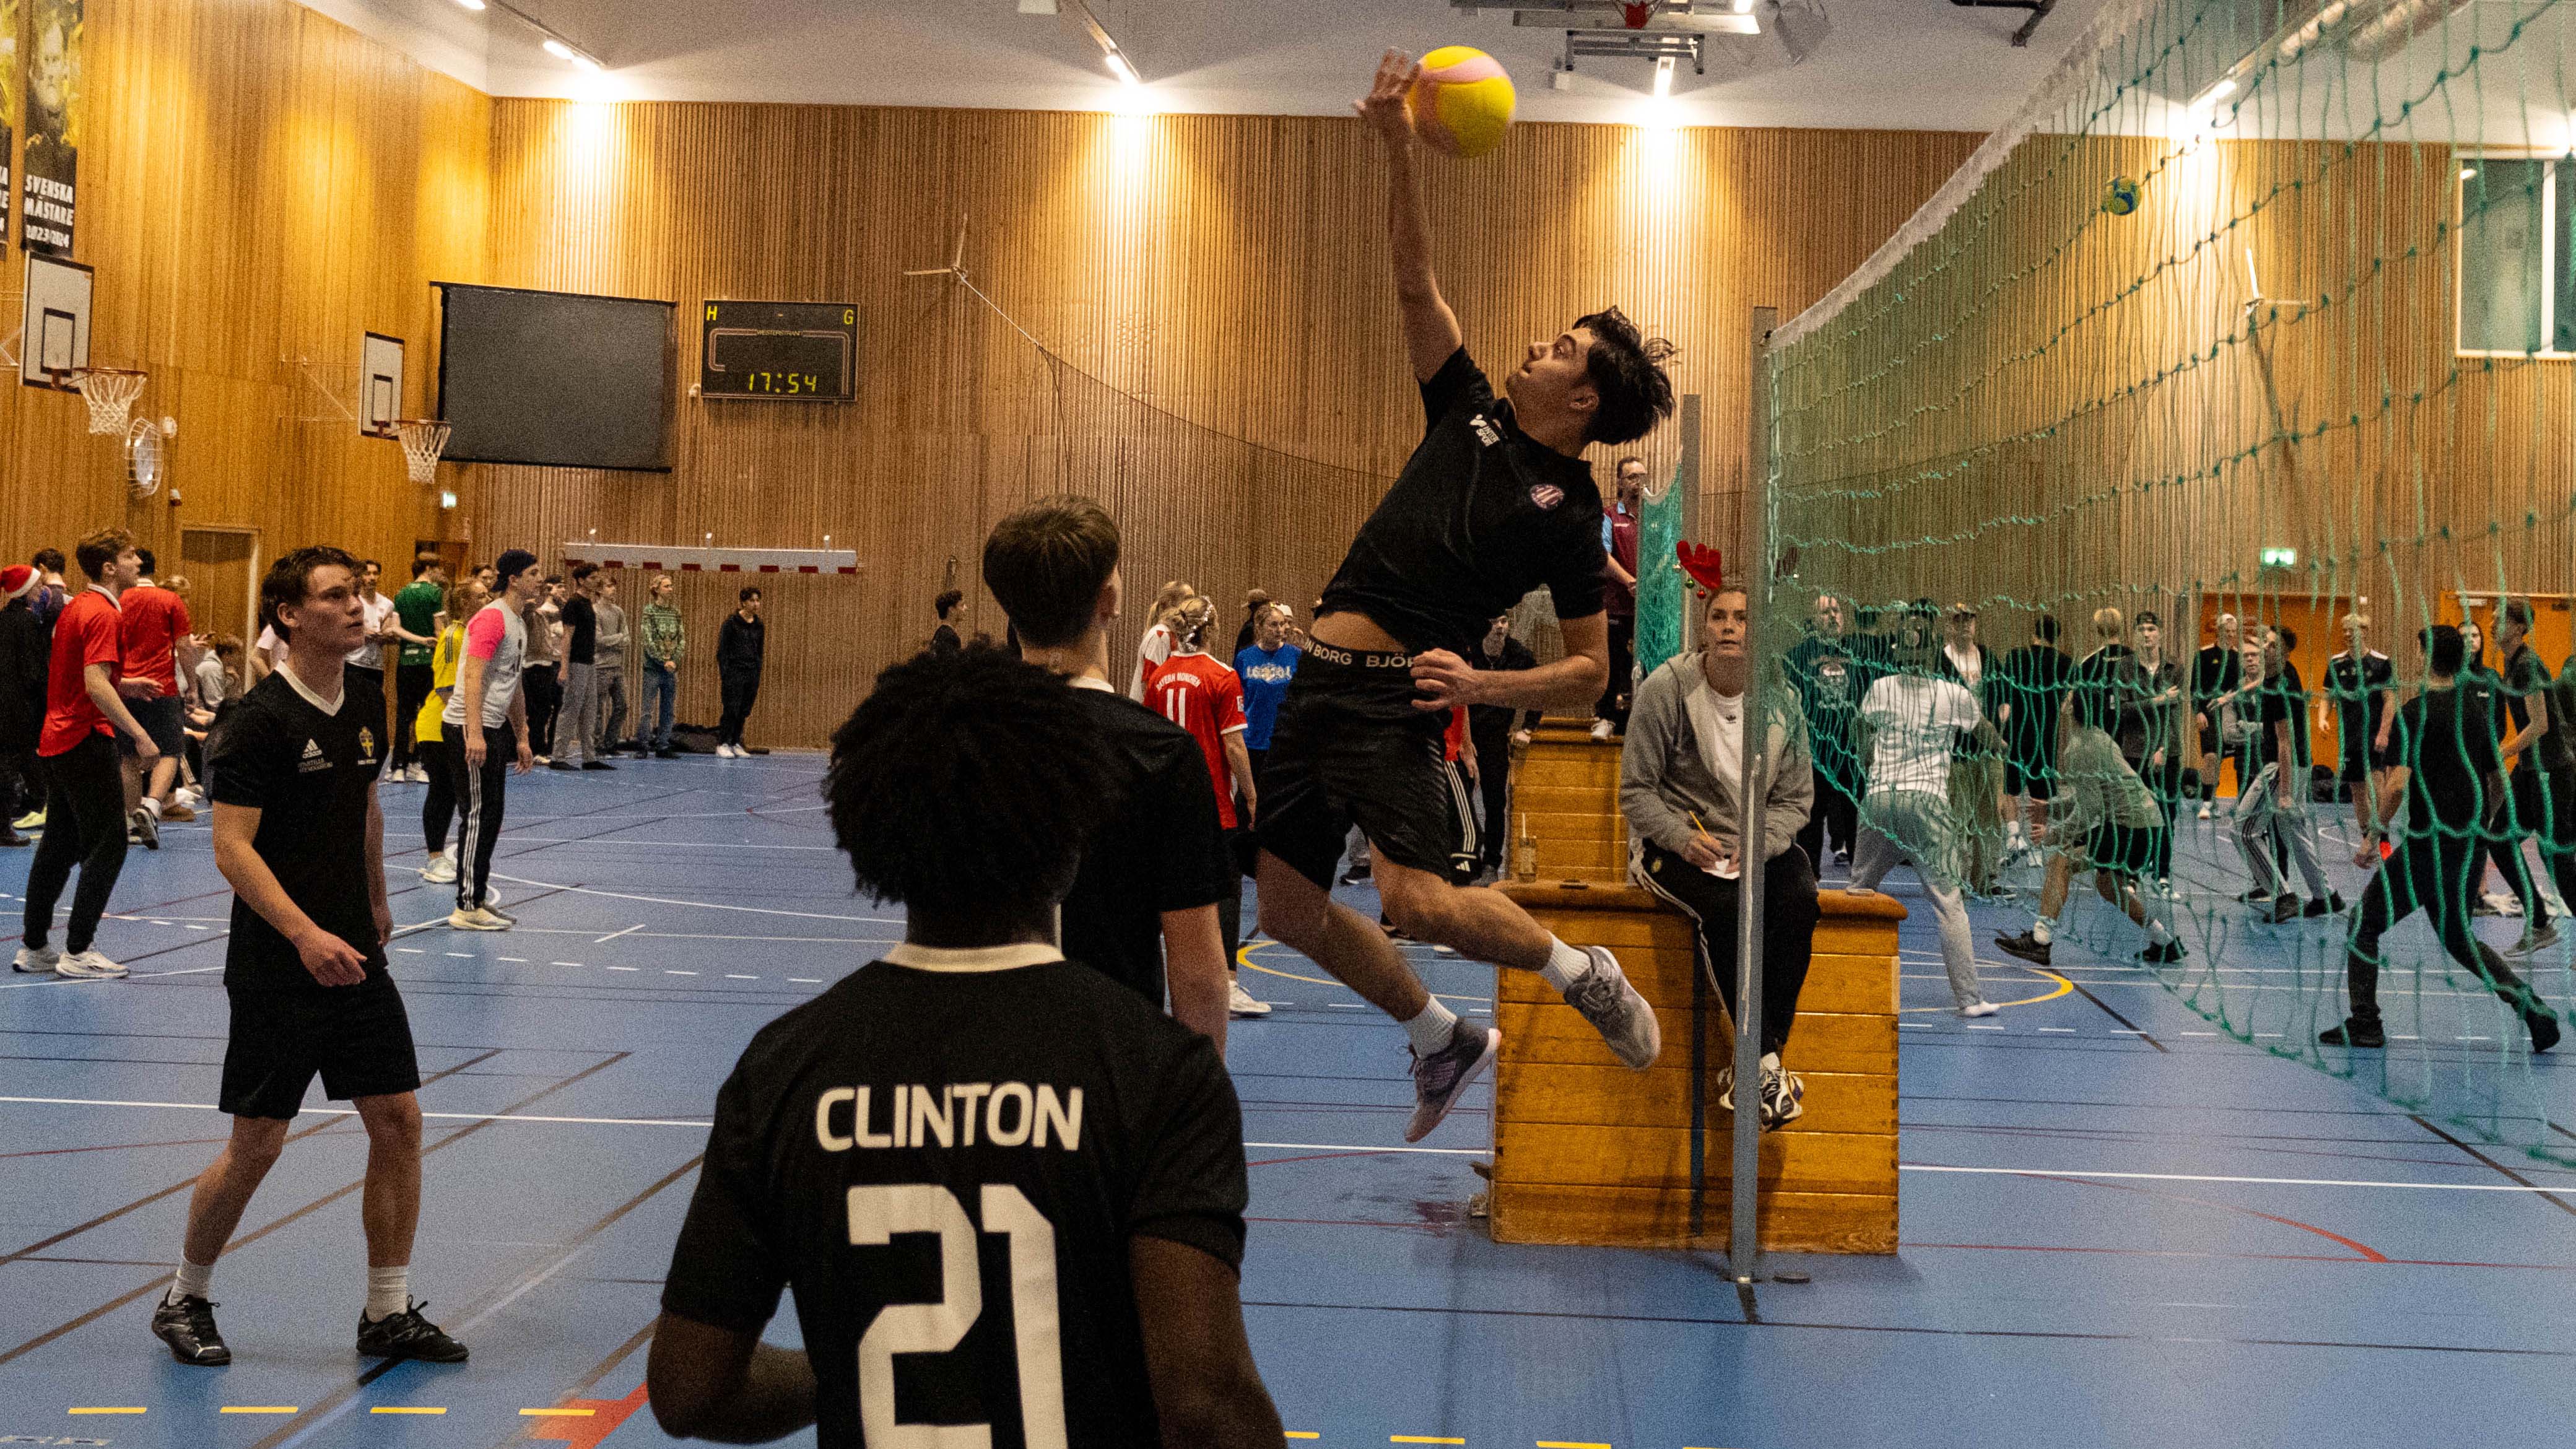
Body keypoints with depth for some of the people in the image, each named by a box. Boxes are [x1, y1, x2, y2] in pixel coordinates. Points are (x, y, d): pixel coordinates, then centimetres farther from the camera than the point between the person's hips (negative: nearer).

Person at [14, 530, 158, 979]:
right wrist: (139, 735, -28)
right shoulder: (102, 614, -16)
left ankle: (34, 947, 20)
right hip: (87, 740, -10)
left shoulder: (75, 607, 13)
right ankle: (77, 952, -4)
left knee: (59, 845, 15)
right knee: (108, 844, -5)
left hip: (56, 740, 10)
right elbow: (96, 685, -26)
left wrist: (123, 684, 26)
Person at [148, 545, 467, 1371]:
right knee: (257, 1142, 0)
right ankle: (185, 1301, 21)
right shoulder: (262, 717, -14)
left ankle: (388, 1313, 13)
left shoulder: (365, 703, 7)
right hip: (275, 967, -7)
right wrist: (306, 934, -29)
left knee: (398, 1119, 3)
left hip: (354, 956, 7)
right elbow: (232, 847, -19)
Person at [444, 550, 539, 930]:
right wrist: (475, 733, -28)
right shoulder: (492, 618, -14)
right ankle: (467, 909, -3)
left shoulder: (518, 623, 17)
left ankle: (478, 902, 18)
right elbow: (472, 676, -22)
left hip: (492, 730, 10)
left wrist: (522, 738, 25)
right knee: (478, 816, -7)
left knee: (490, 816, 11)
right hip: (469, 728, -10)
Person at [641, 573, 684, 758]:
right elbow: (648, 641, -11)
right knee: (648, 710, -5)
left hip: (671, 668, 5)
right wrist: (664, 661, -16)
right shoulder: (649, 611, -5)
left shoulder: (675, 613, 10)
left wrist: (674, 660, -7)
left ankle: (663, 747, 12)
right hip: (653, 668, -5)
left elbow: (682, 640, 7)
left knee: (668, 711, 7)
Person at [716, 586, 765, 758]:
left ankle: (736, 744, 13)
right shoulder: (732, 622, -6)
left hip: (752, 673, 5)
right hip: (734, 672, -5)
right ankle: (722, 744, -1)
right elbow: (722, 649, -6)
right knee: (732, 709, -8)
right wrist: (724, 673, -11)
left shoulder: (759, 626, 11)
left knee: (744, 711, 5)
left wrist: (758, 676, 13)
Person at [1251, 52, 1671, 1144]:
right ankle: (1445, 1042, 26)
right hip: (1320, 678, 6)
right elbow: (1416, 280, 7)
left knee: (1414, 900, -22)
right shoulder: (1471, 414, 11)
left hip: (1396, 694, -6)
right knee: (1289, 909, 7)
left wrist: (1482, 684, -14)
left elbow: (1590, 671, 1)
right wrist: (1397, 146, -4)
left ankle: (1588, 978, 4)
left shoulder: (1570, 515, -1)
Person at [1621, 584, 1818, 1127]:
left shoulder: (1779, 701, 1)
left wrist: (1760, 844, -15)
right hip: (1678, 843, -3)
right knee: (1727, 906, -34)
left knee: (1799, 899, -29)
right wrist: (1682, 840, -22)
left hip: (1759, 843, 3)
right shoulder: (1666, 690, -8)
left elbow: (1796, 797, 5)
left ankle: (1750, 1071, -25)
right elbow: (1636, 791, -5)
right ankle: (1767, 1064, -28)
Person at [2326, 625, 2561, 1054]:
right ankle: (2531, 1006, 9)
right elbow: (2498, 780, 15)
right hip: (2470, 848, 7)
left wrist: (2374, 837, -10)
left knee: (2364, 925, 8)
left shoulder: (2414, 713, -12)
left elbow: (2398, 785, -20)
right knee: (2457, 937, 22)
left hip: (2427, 848, -7)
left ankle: (2364, 1024, 5)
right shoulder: (2476, 712, 9)